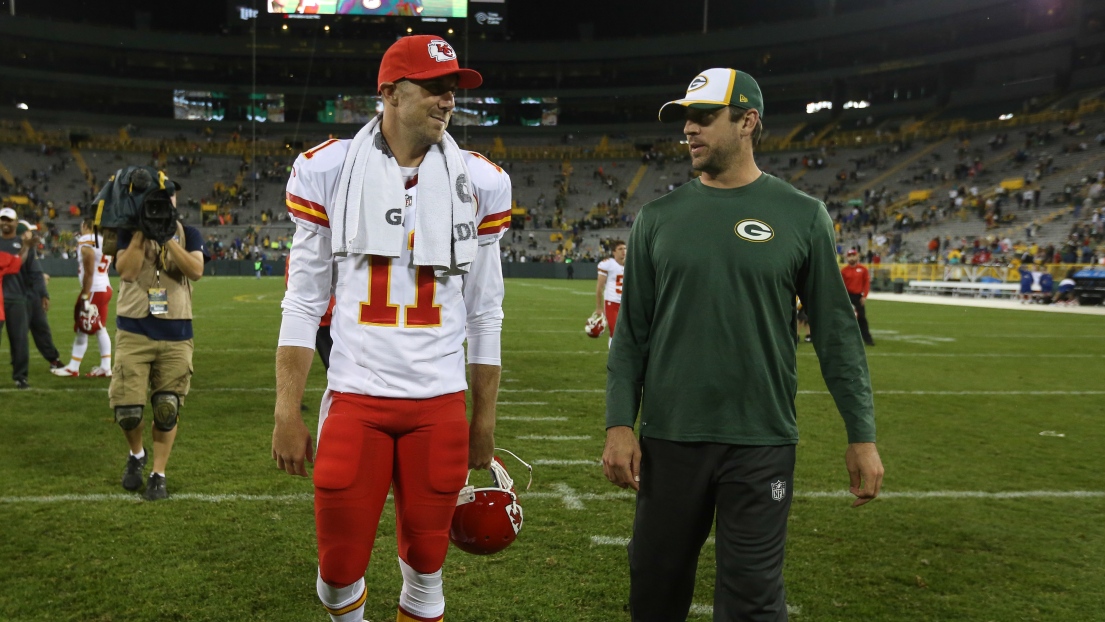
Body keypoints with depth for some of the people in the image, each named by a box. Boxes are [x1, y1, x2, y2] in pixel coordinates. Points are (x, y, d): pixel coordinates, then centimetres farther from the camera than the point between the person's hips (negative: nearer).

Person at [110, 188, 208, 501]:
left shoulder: (189, 234, 5)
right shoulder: (129, 232, 4)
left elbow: (196, 270, -13)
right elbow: (126, 272, -12)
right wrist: (142, 231, -13)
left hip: (176, 334, 0)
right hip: (134, 332, 0)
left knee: (167, 409, 3)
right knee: (127, 408, -4)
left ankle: (158, 474, 16)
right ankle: (136, 455, 26)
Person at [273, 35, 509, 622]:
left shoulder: (479, 181, 2)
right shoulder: (328, 171, -1)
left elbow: (484, 314, 7)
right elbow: (303, 303, 1)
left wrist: (485, 418, 8)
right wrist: (286, 413, -2)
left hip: (440, 406, 1)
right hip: (354, 399, -1)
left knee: (425, 565, 10)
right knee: (340, 568, 7)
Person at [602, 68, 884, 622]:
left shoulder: (801, 216, -1)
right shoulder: (659, 217, 4)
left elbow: (835, 332, 1)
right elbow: (632, 332, 5)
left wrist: (862, 435, -1)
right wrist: (619, 424, -3)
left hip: (762, 443, -2)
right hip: (668, 438, 2)